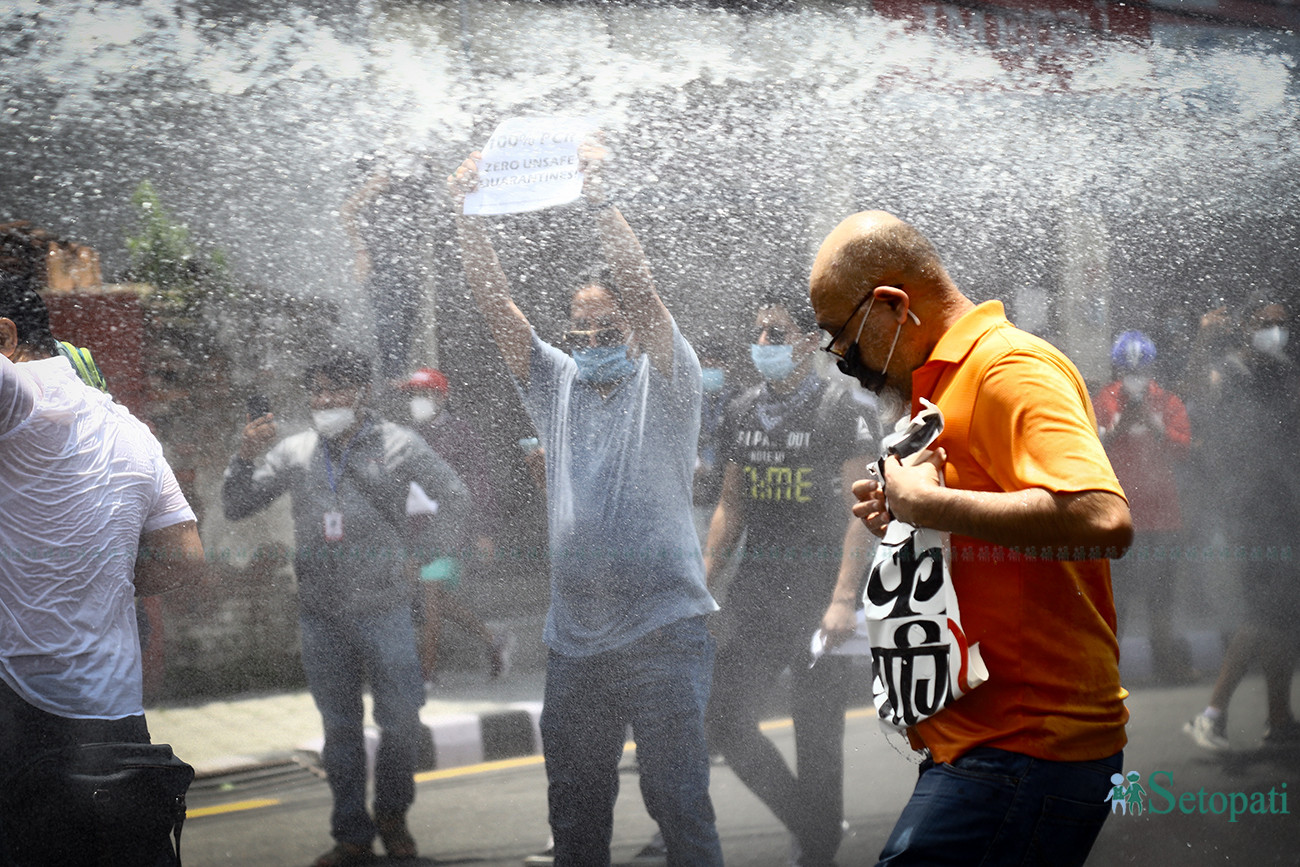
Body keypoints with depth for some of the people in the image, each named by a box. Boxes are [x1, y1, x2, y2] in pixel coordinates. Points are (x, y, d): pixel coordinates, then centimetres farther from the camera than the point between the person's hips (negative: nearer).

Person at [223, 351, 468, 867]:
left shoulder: (397, 445, 2)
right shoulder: (293, 452, 8)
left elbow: (454, 498, 10)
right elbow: (236, 508, 10)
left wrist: (421, 556, 2)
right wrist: (245, 458, -7)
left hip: (384, 607, -2)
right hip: (321, 615, 2)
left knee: (401, 720, 0)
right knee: (339, 728, 7)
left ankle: (392, 817, 22)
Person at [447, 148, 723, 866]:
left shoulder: (663, 383, 1)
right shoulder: (557, 384, 15)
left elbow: (639, 288, -15)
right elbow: (495, 303, 5)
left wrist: (595, 198, -23)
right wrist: (467, 214, -8)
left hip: (662, 629, -5)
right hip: (573, 638, 5)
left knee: (678, 801, -6)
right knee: (574, 808, 12)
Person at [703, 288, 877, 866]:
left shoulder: (842, 413, -6)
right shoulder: (741, 413, 12)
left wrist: (844, 599, -19)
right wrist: (701, 580, 9)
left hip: (818, 594, -5)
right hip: (754, 590, 5)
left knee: (817, 733, 1)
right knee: (727, 722, -4)